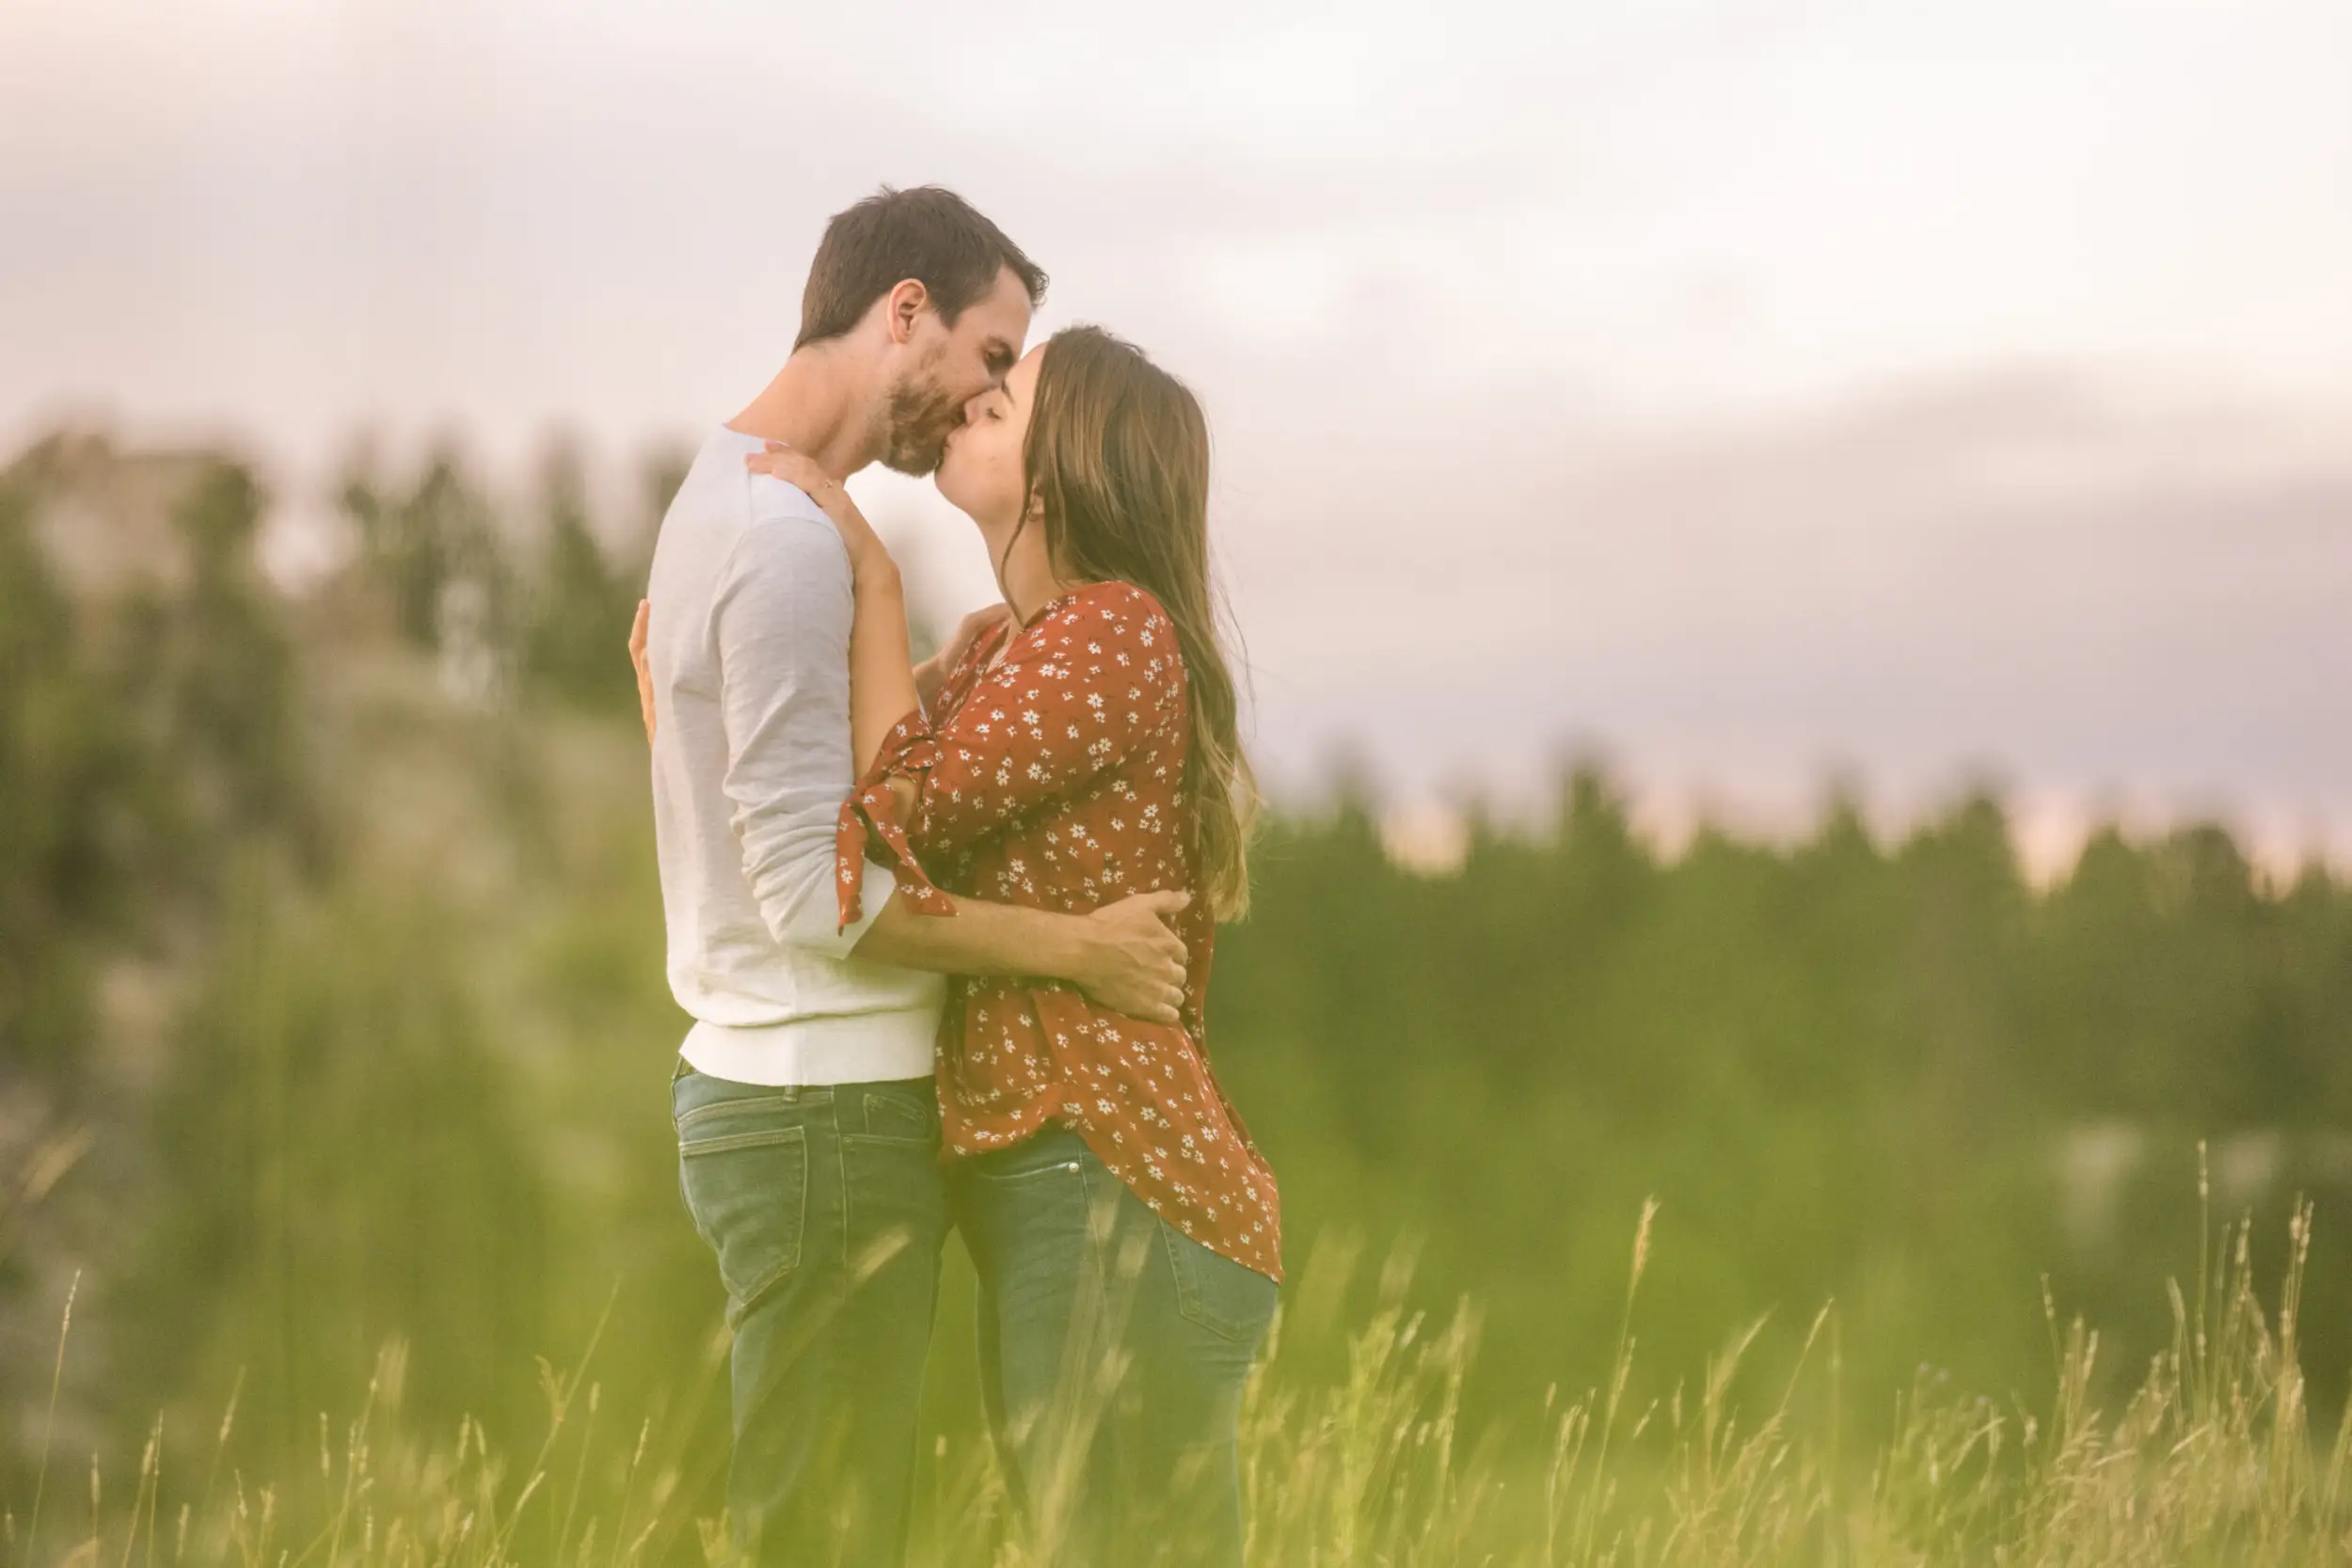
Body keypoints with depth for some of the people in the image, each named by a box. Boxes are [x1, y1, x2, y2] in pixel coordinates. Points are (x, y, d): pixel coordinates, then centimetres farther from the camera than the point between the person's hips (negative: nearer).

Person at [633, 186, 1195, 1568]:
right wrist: (1077, 948, -15)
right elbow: (814, 894, -20)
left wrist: (940, 687, 7)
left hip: (773, 1089, 10)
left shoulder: (730, 502, 15)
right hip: (826, 1110, -10)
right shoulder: (790, 538, -17)